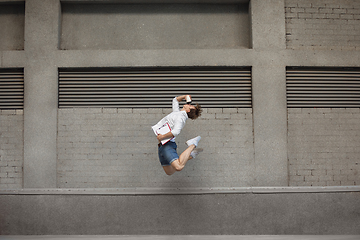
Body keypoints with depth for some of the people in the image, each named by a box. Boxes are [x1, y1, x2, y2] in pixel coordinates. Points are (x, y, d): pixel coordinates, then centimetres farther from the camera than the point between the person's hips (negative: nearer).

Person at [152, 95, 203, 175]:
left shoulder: (180, 117, -12)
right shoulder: (177, 112, 17)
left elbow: (175, 132, -30)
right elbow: (175, 100, 36)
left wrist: (162, 137, -21)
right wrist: (184, 96, 19)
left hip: (167, 144, -10)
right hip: (163, 145, 10)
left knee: (179, 167, -25)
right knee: (169, 172, 14)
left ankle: (192, 145, -6)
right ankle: (190, 154, 17)